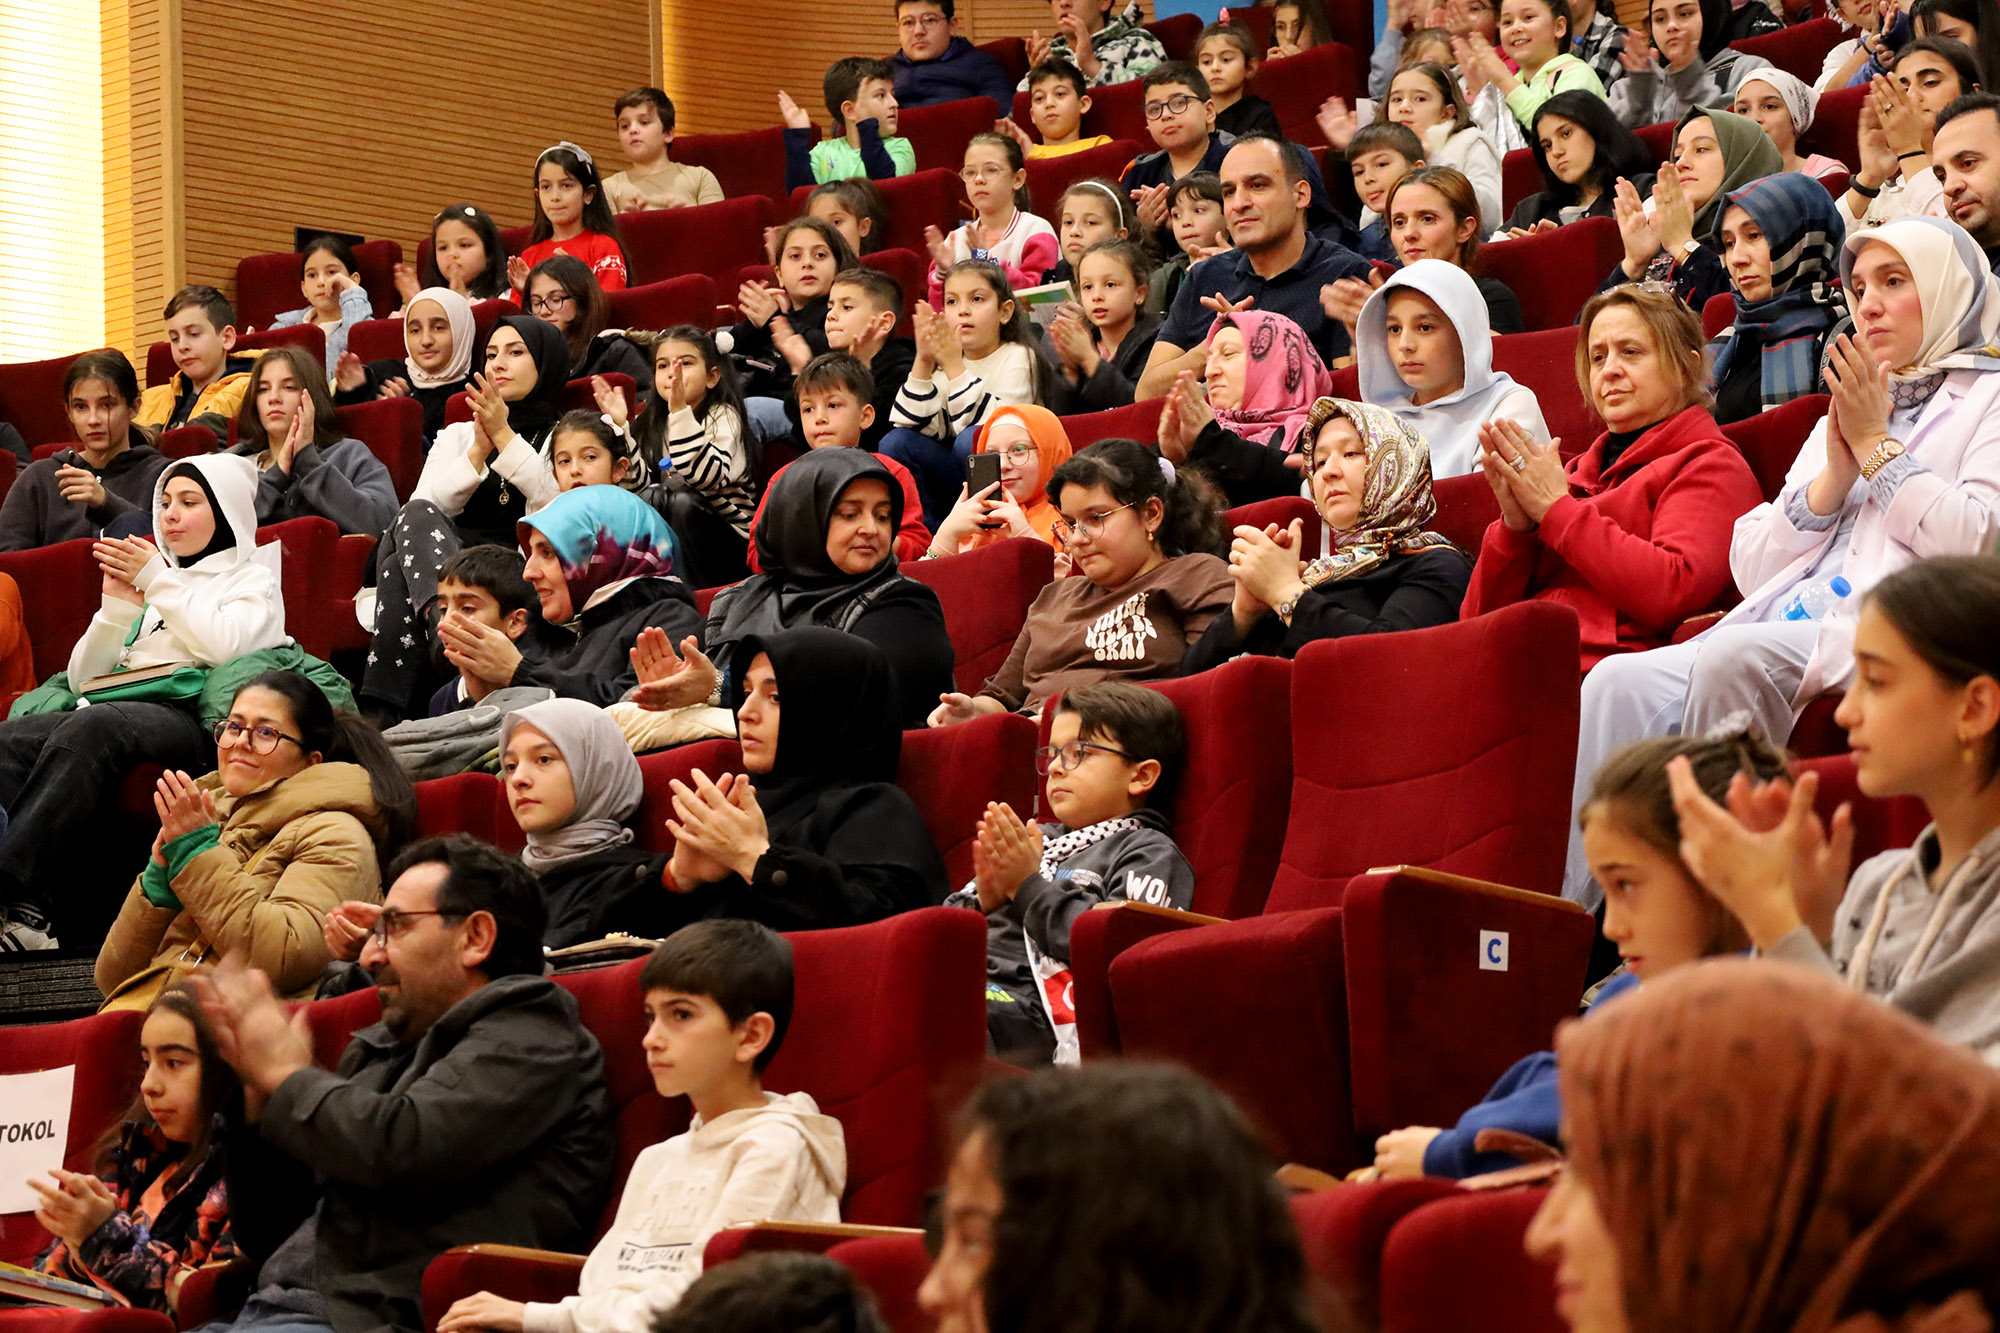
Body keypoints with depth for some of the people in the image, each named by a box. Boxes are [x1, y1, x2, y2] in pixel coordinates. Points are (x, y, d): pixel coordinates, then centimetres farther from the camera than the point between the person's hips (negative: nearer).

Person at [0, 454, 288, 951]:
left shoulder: (253, 580, 19)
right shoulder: (150, 580, 32)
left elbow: (224, 646, -6)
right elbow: (82, 679, 24)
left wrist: (158, 580, 2)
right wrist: (117, 604, 11)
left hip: (188, 717, -5)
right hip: (115, 705, 5)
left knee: (89, 729, -38)